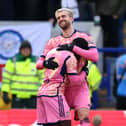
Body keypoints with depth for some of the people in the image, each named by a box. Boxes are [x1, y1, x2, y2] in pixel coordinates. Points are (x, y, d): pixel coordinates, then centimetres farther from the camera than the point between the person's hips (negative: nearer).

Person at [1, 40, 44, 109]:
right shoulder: (12, 61, 2)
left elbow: (43, 77, 12)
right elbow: (6, 77, 3)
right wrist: (5, 93, -2)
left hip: (32, 96, 2)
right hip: (17, 96, -1)